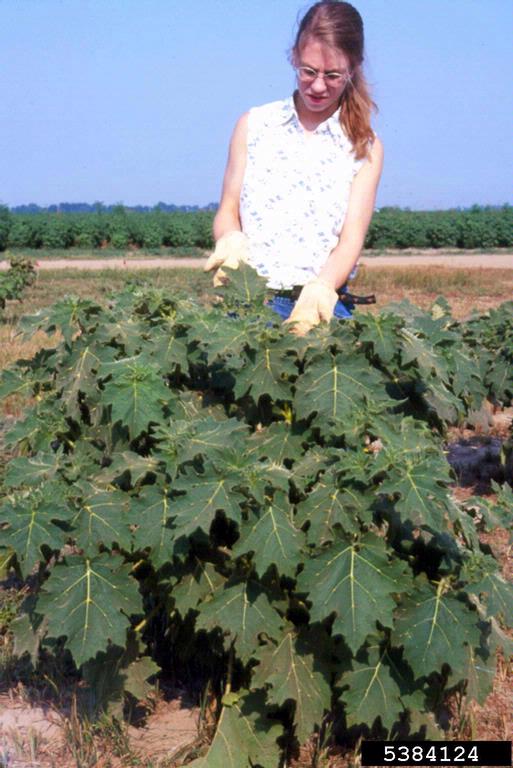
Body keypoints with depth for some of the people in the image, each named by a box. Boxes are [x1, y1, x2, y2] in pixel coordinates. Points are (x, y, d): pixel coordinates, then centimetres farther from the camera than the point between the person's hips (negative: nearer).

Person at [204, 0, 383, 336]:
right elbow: (227, 212, 8)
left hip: (321, 305, 0)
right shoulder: (254, 125, 8)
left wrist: (318, 294, -24)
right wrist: (232, 245, -16)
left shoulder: (365, 147, 5)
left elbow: (352, 239, -4)